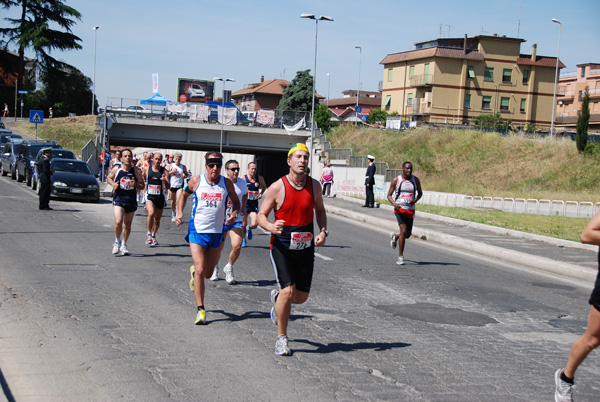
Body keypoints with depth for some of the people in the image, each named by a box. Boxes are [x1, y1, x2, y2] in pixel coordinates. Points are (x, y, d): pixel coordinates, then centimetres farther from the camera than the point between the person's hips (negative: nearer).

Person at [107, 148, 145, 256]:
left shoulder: (136, 171, -2)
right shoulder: (116, 169, -2)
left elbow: (142, 185, 3)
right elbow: (109, 178, 17)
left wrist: (136, 185, -19)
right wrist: (113, 184, -4)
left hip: (131, 200, 2)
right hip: (118, 199, -2)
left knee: (127, 224, 10)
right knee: (118, 221, -19)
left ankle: (124, 245, 30)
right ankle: (117, 241, 7)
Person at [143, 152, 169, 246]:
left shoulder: (164, 171, -2)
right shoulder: (146, 169, 1)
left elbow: (168, 187, -8)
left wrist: (165, 181, -27)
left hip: (160, 197, 1)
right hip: (149, 196, -1)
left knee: (157, 218, 11)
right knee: (151, 213, -25)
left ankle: (153, 236, 31)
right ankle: (148, 233, -9)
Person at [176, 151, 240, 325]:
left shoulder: (227, 183, -2)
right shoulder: (196, 181, -3)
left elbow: (236, 202, 12)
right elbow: (184, 194, 15)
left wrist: (234, 214, -9)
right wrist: (179, 213, 0)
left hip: (217, 232, 2)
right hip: (197, 231, -2)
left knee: (208, 273, 12)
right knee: (200, 270, -13)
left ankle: (194, 271, 49)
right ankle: (201, 309, -4)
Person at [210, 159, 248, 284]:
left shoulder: (242, 183, 0)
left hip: (237, 220, 2)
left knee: (237, 246, -16)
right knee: (218, 248, 10)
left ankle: (229, 267, 11)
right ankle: (215, 266, 41)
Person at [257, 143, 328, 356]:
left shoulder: (314, 185, 1)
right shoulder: (277, 187, -10)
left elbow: (320, 210, 17)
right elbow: (261, 215, -3)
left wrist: (323, 231, -1)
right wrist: (271, 227, -25)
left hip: (305, 247, 4)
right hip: (281, 247, -4)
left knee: (302, 296, 7)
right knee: (288, 292, -15)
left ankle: (277, 297, 43)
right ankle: (282, 338, 4)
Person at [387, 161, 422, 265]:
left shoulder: (415, 180, 4)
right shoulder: (396, 180, -3)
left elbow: (420, 193, 17)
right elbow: (389, 195, 1)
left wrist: (415, 200, -6)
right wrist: (394, 204, -19)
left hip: (410, 210, 4)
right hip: (399, 209, -4)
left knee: (408, 234, 8)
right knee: (403, 230, -19)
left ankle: (395, 237, 45)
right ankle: (400, 257, -10)